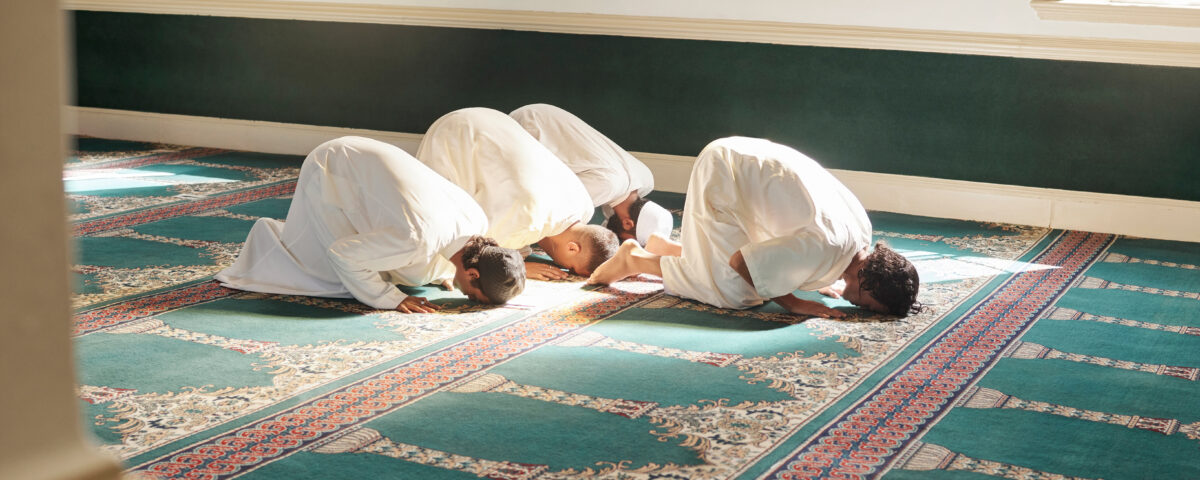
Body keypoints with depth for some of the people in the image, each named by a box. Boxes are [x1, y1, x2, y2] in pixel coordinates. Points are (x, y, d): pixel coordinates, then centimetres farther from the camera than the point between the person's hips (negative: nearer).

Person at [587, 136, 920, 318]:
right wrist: (792, 304, -19)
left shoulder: (863, 229, -6)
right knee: (735, 294, -12)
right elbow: (740, 262, -27)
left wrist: (827, 281, -3)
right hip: (722, 174, -8)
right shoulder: (826, 246, -33)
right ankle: (636, 259, 4)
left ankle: (664, 248, 24)